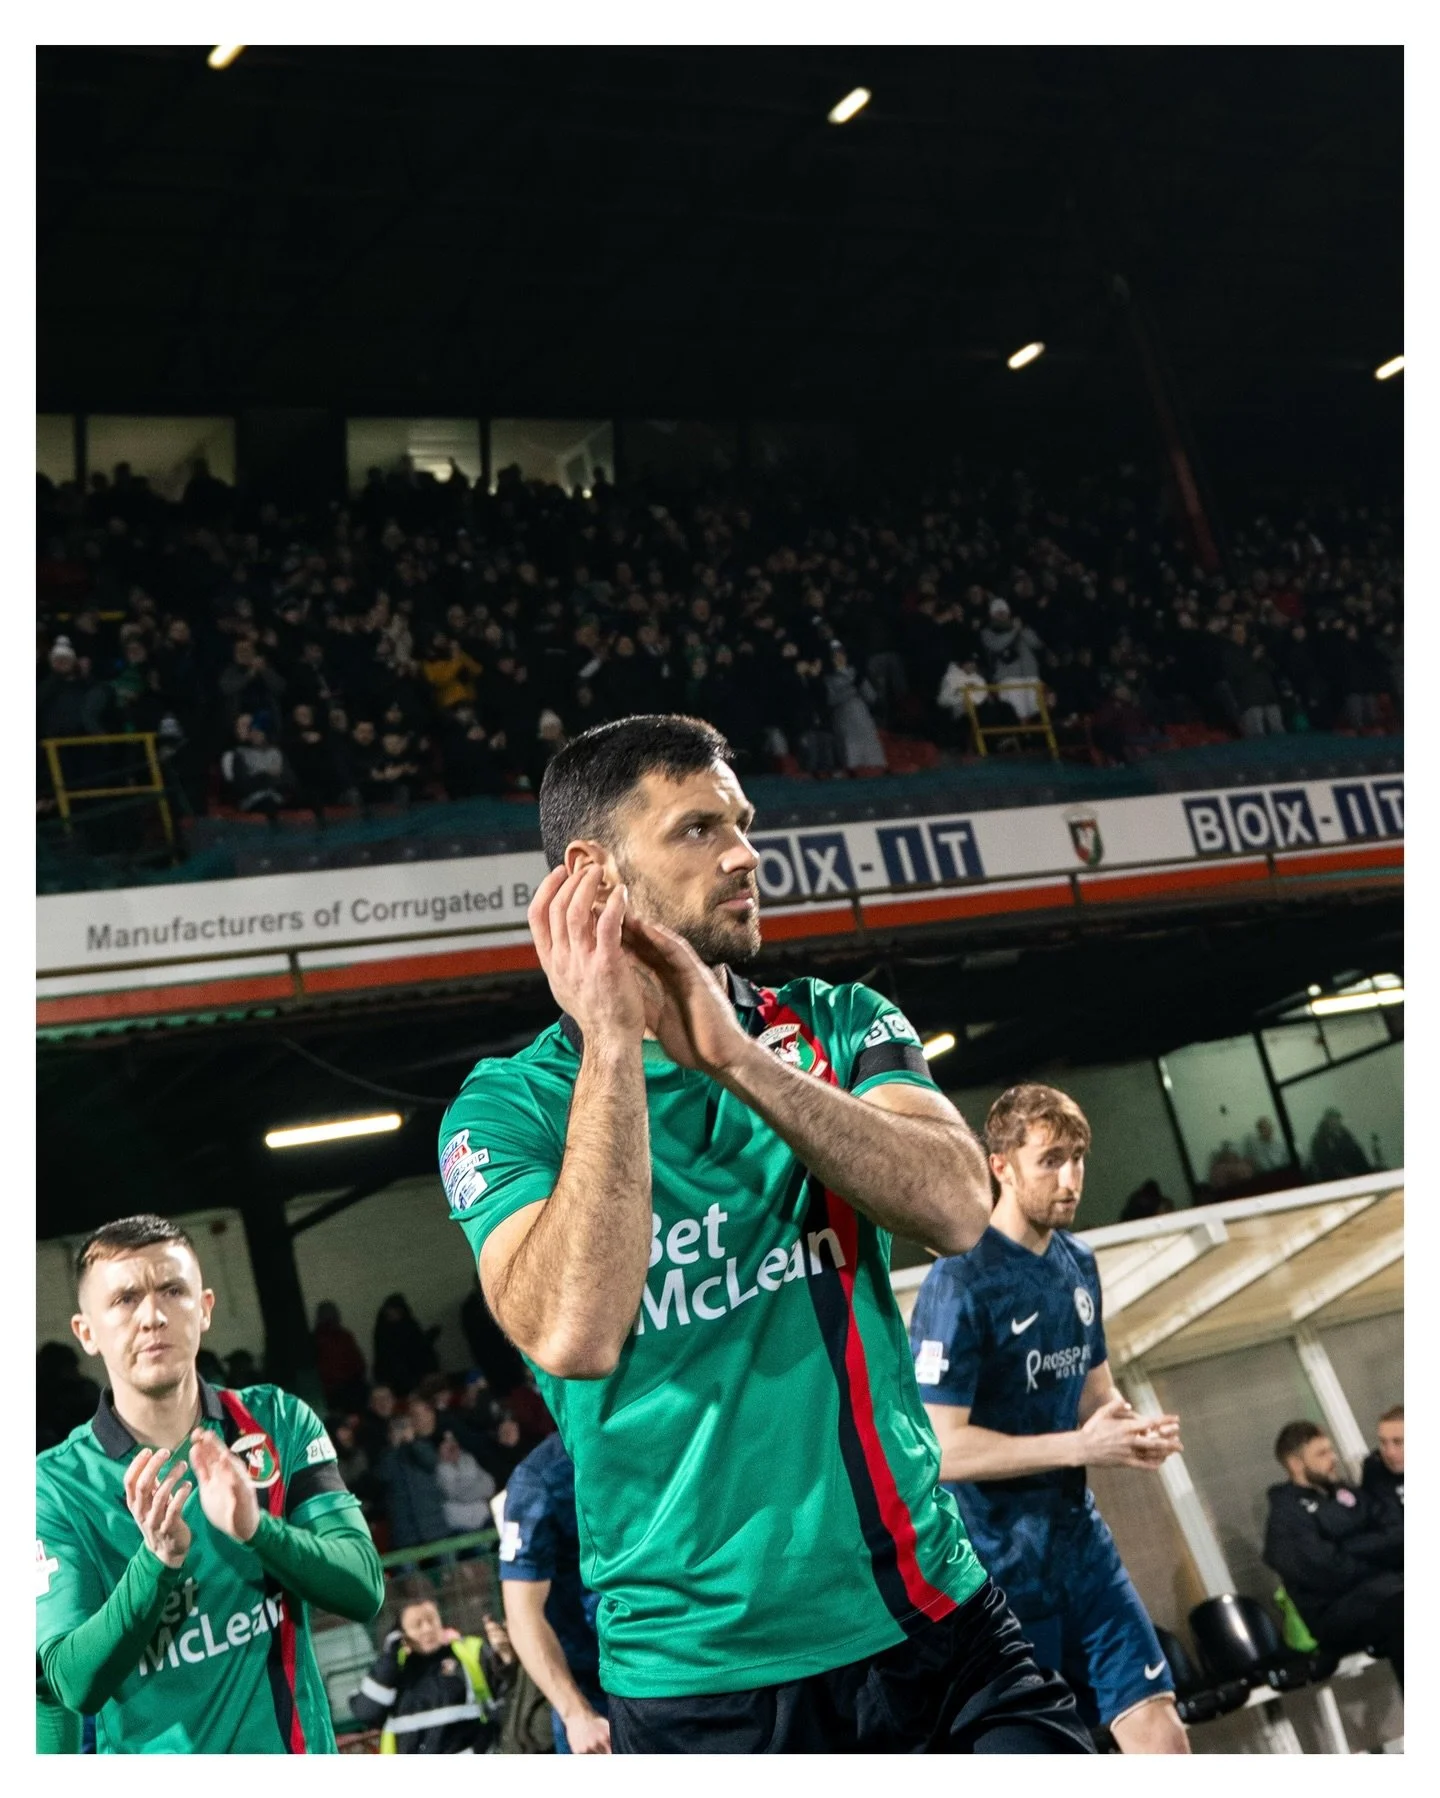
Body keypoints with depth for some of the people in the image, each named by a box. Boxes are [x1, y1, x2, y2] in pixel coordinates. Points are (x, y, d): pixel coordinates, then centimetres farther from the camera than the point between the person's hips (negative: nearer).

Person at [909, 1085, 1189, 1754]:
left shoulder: (1078, 1261, 8)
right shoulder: (959, 1284, -17)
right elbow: (942, 1449, -20)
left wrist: (1135, 1431, -3)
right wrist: (1080, 1447, -21)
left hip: (1080, 1539, 7)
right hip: (999, 1563, -7)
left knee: (1159, 1731, 3)